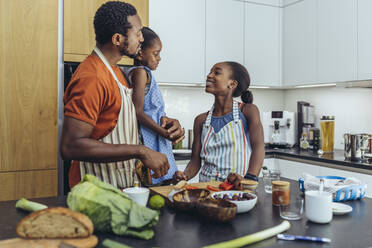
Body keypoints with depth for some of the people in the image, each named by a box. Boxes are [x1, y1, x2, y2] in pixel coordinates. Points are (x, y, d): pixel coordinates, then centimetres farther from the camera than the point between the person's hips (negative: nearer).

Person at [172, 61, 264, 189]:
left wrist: (250, 178, -29)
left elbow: (258, 146, -13)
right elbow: (195, 160, 10)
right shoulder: (201, 120, 10)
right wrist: (185, 175, -12)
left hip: (237, 187, -3)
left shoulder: (248, 111, 1)